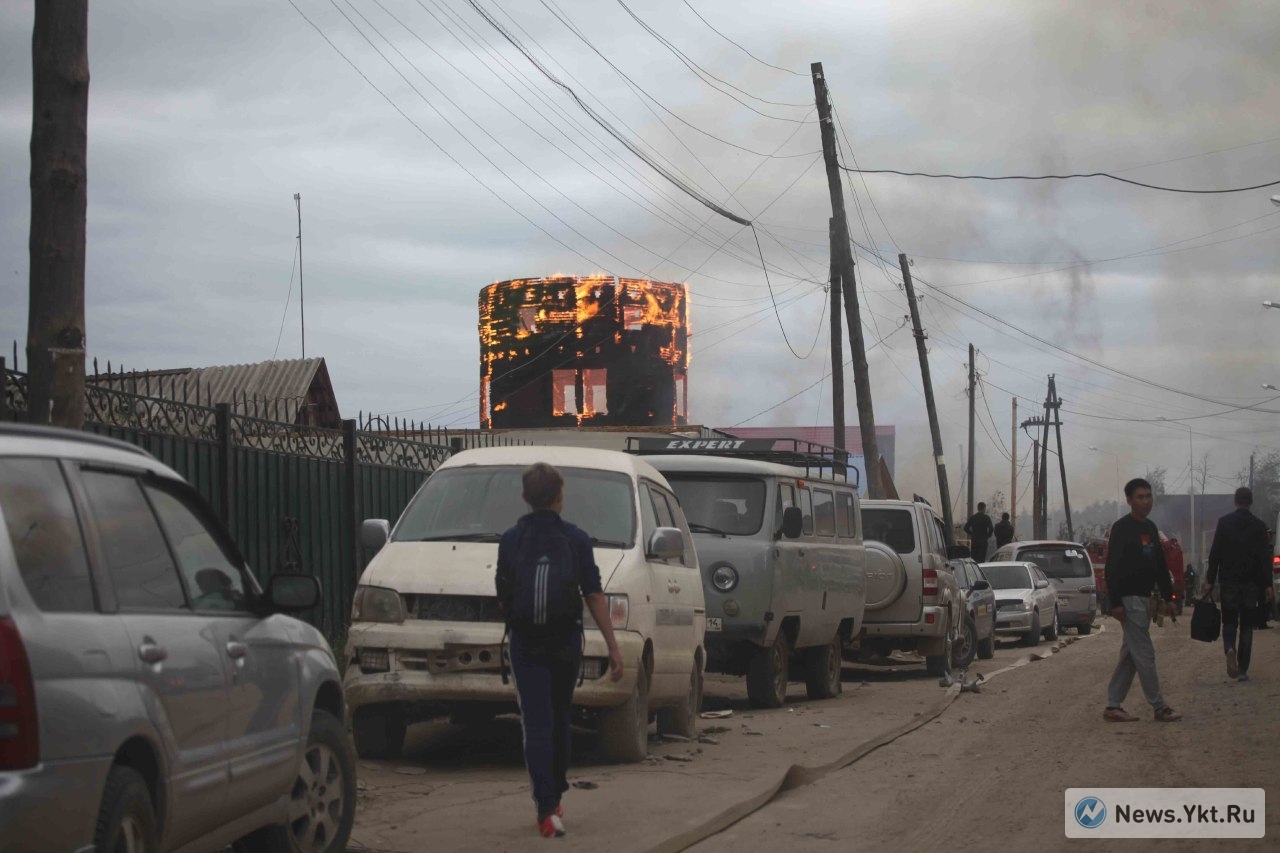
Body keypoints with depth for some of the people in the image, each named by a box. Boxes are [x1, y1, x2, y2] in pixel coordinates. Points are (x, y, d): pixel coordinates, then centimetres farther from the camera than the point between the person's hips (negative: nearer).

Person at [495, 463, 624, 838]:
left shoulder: (510, 540, -2)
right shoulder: (576, 539, -3)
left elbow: (502, 599, 5)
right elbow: (594, 596, -6)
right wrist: (613, 647, -4)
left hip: (525, 645, -1)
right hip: (566, 644, 1)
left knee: (537, 726, -3)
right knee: (558, 721, 18)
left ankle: (547, 809, -13)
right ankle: (554, 798, 29)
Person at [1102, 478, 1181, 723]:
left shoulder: (1150, 528, 15)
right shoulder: (1122, 528, -11)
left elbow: (1160, 565, 21)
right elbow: (1113, 567, -16)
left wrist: (1168, 596, 15)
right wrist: (1116, 603, -21)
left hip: (1145, 599, 9)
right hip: (1129, 599, -9)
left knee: (1129, 656, 9)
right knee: (1144, 653, -6)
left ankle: (1113, 706, 13)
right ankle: (1159, 707, -3)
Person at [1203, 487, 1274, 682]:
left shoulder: (1224, 522, -2)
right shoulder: (1259, 525, -1)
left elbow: (1215, 553, -3)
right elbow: (1265, 557, -4)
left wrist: (1210, 580, 1)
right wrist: (1267, 585, -2)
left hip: (1228, 581, 0)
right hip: (1251, 583, 0)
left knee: (1229, 622, 9)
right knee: (1247, 626, 8)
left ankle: (1229, 649, -22)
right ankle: (1243, 670, 5)